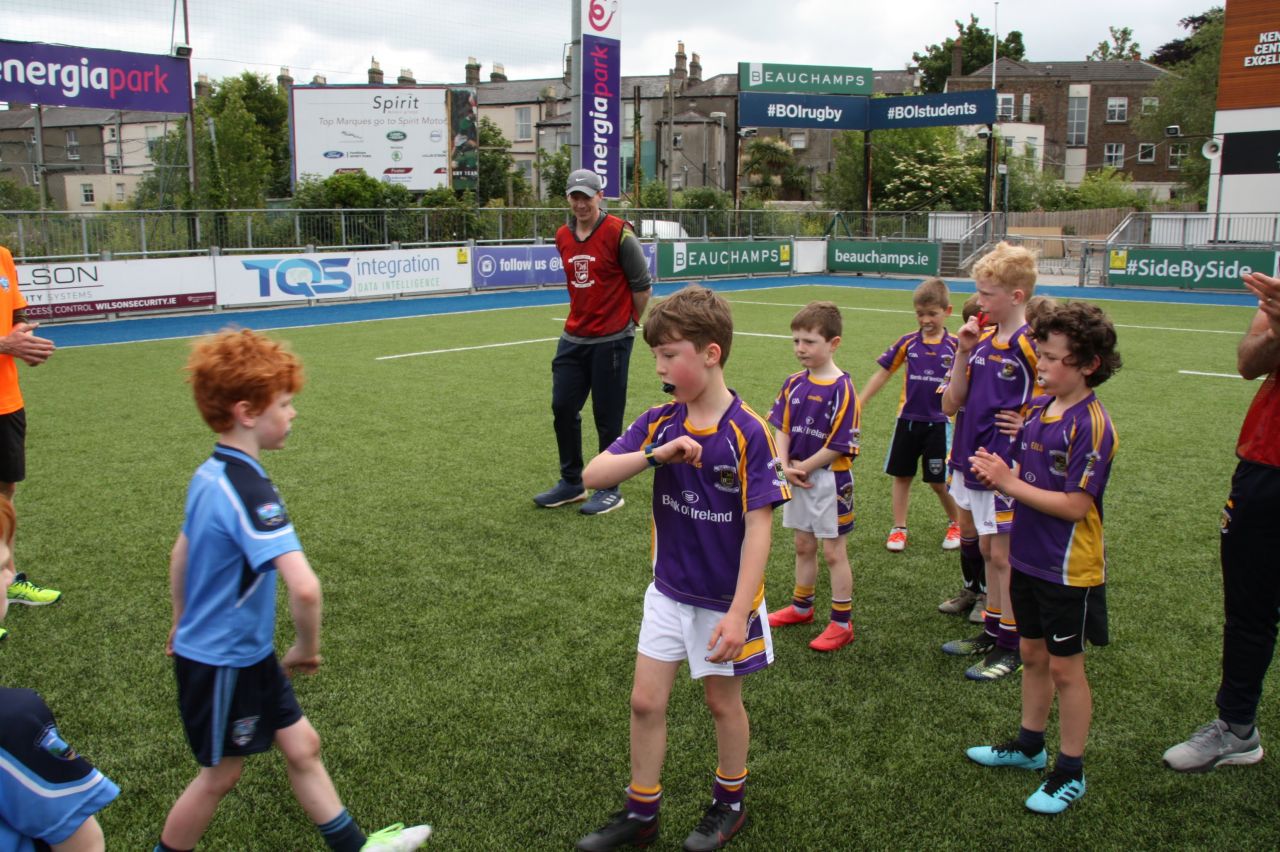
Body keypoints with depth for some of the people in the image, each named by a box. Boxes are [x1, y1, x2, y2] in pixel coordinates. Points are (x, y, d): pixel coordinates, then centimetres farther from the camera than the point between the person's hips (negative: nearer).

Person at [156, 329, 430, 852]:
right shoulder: (249, 490, -29)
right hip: (222, 665, -9)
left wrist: (183, 624, 29)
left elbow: (182, 553, 16)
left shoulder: (210, 473, 0)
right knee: (220, 775, 12)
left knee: (301, 745, 16)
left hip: (249, 654, 9)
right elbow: (303, 586, -41)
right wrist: (307, 647, -22)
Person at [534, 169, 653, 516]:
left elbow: (642, 285, -4)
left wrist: (631, 322, 4)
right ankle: (571, 483, 24)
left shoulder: (618, 233, -11)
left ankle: (609, 490, 14)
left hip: (611, 340, -6)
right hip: (573, 338, 6)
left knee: (607, 416, 1)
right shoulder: (563, 237, 7)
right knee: (563, 408, 8)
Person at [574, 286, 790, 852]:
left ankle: (729, 803, 39)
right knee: (646, 701, 9)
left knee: (722, 701, 15)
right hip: (668, 593, 4)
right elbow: (593, 475, -11)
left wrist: (738, 612, -21)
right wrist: (656, 453, -28)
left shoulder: (748, 432, -20)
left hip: (725, 598, -4)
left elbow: (758, 527, -19)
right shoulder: (659, 423, -5)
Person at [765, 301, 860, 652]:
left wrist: (802, 468, -13)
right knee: (803, 546, 19)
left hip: (829, 480, -6)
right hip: (798, 479, 6)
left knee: (834, 551, 4)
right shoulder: (794, 384, 2)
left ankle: (842, 623, 15)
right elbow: (781, 428, 3)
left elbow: (840, 445, -18)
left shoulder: (841, 388, -17)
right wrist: (785, 466, -12)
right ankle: (801, 607, 36)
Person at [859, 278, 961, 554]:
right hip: (908, 420, 2)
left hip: (938, 422, -2)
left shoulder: (955, 346, -6)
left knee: (938, 481, 4)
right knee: (902, 476, 9)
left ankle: (955, 524, 29)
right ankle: (899, 529, 23)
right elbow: (882, 374, 4)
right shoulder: (908, 342, -2)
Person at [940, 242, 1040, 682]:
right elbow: (952, 403, 5)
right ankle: (991, 631, 31)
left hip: (1006, 467, -7)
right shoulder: (982, 340, 7)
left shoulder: (1029, 344, -15)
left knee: (1003, 554, 2)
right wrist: (963, 353, -4)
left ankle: (1010, 647, 16)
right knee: (988, 551, 17)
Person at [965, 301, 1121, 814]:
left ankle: (1070, 771, 23)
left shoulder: (1091, 424, -21)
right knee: (1033, 655, 20)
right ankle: (1029, 745, 38)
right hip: (1028, 558, 7)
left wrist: (1009, 482, -20)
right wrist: (997, 474, -9)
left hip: (1067, 569, -7)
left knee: (1065, 668, 7)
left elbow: (1074, 505, -23)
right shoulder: (1037, 409, 2)